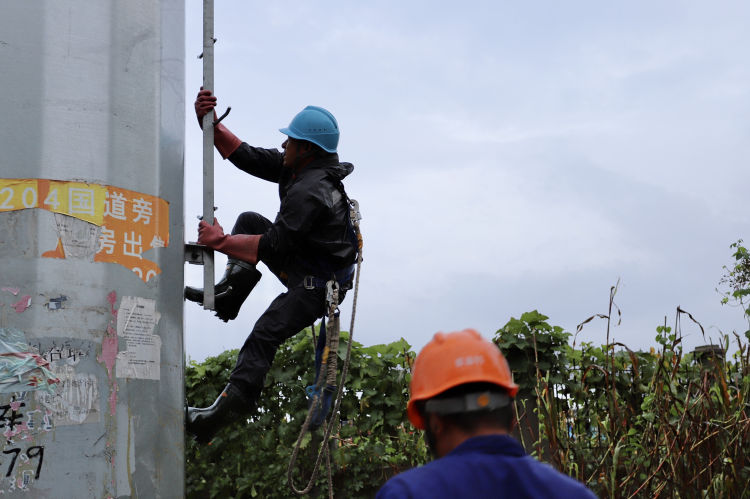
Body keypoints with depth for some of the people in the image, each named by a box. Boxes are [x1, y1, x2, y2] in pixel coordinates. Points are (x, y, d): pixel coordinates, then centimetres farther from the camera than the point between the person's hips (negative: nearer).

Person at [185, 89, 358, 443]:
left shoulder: (309, 193, -28)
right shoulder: (302, 168, 4)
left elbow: (274, 245, -29)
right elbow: (247, 157, 8)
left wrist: (221, 242, -21)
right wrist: (210, 122, -2)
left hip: (317, 287, -11)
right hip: (303, 265, 11)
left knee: (262, 337, -18)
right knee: (249, 220, 13)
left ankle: (227, 408, -20)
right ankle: (230, 290, 4)